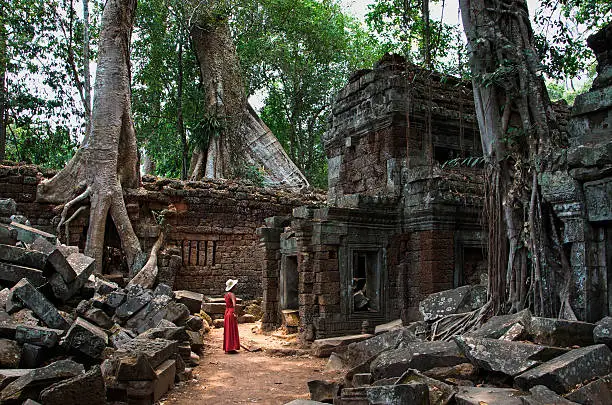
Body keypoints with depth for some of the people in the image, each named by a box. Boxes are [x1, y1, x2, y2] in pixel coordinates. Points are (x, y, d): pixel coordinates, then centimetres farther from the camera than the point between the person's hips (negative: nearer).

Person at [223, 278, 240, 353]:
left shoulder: (226, 294, 11)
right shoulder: (232, 294, -15)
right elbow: (234, 304, -29)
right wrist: (234, 313, -27)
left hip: (227, 312, 9)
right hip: (231, 313, -9)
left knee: (227, 331, 13)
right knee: (232, 331, -3)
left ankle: (227, 348, 18)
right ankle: (231, 348, 0)